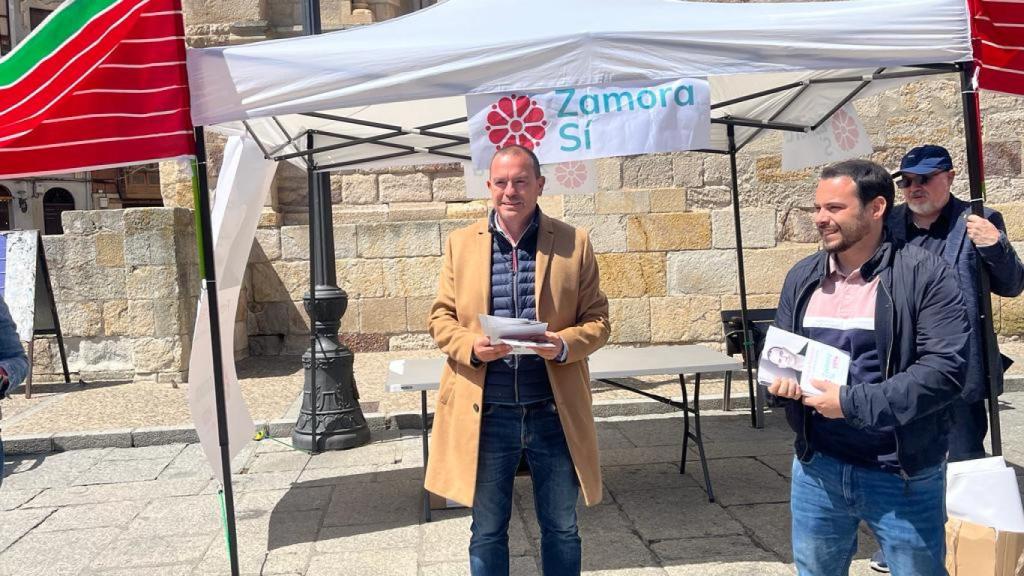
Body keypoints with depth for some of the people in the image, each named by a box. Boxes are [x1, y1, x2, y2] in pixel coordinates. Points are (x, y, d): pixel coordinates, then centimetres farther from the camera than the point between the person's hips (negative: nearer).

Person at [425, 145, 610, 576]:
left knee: (561, 529, 16)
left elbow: (598, 320, 2)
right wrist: (471, 346, -15)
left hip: (554, 411, 0)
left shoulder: (574, 242, 1)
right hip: (485, 413, 1)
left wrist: (565, 344, -19)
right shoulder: (461, 243, 4)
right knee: (487, 531, 15)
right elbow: (441, 317, 6)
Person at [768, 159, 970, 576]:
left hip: (903, 474, -4)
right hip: (817, 467, 5)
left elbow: (946, 366, -20)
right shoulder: (802, 277, 6)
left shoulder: (924, 275, -11)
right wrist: (779, 379, -9)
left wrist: (853, 403, -23)